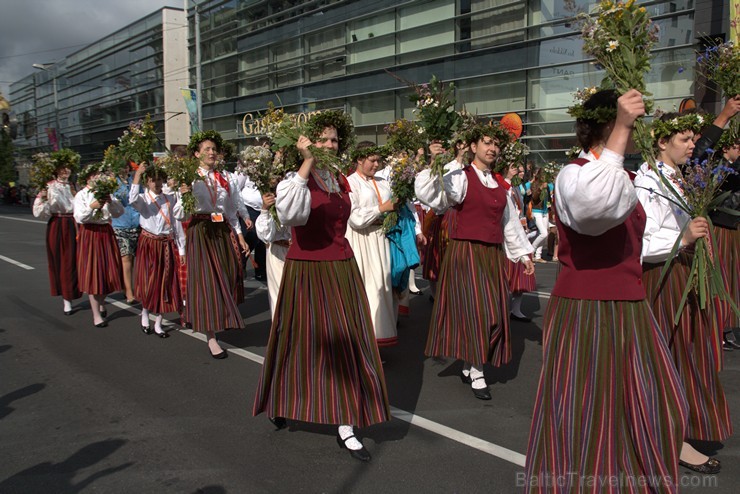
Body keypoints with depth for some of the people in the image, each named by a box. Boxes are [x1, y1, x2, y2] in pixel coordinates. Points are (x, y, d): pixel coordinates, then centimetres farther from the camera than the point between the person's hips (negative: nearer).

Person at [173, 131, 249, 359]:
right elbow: (180, 214, -7)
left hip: (224, 233, 5)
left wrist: (239, 236, 12)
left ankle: (221, 322, 27)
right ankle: (211, 338, -1)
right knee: (206, 282, -5)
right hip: (201, 233, -5)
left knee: (226, 280, 7)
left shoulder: (223, 180, 14)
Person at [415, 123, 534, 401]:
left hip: (492, 255, 7)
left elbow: (510, 221, 21)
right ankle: (476, 374, 6)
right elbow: (430, 197, -23)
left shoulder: (499, 184, 14)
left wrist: (523, 254, 23)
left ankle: (470, 367, 22)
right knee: (474, 310, -8)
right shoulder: (461, 178, -7)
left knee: (494, 313, 7)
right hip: (465, 252, -7)